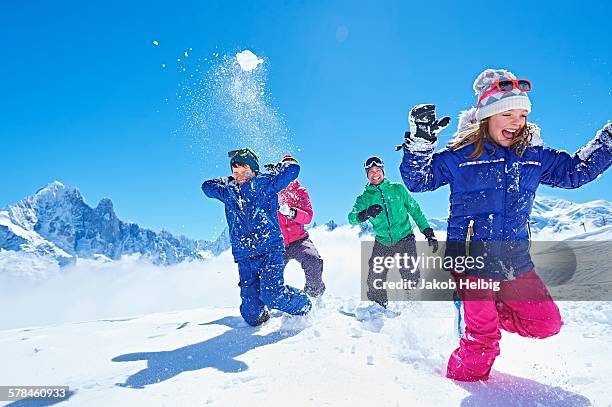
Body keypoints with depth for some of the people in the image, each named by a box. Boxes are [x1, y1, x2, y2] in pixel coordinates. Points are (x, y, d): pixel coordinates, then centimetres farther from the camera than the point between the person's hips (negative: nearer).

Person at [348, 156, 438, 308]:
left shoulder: (397, 189, 7)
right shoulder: (364, 197, 7)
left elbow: (415, 210, 12)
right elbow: (352, 218, -9)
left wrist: (428, 232, 8)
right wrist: (366, 214, -31)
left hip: (404, 239, -1)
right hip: (382, 243, 2)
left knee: (410, 274, -18)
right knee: (375, 280, -7)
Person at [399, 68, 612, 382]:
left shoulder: (533, 157, 6)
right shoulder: (458, 155, -7)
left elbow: (575, 170, 18)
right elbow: (417, 179, -8)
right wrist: (420, 142, -23)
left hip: (515, 260, 5)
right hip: (471, 258, -5)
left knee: (546, 323, 11)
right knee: (483, 337, 1)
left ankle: (488, 309, 32)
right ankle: (461, 379, 28)